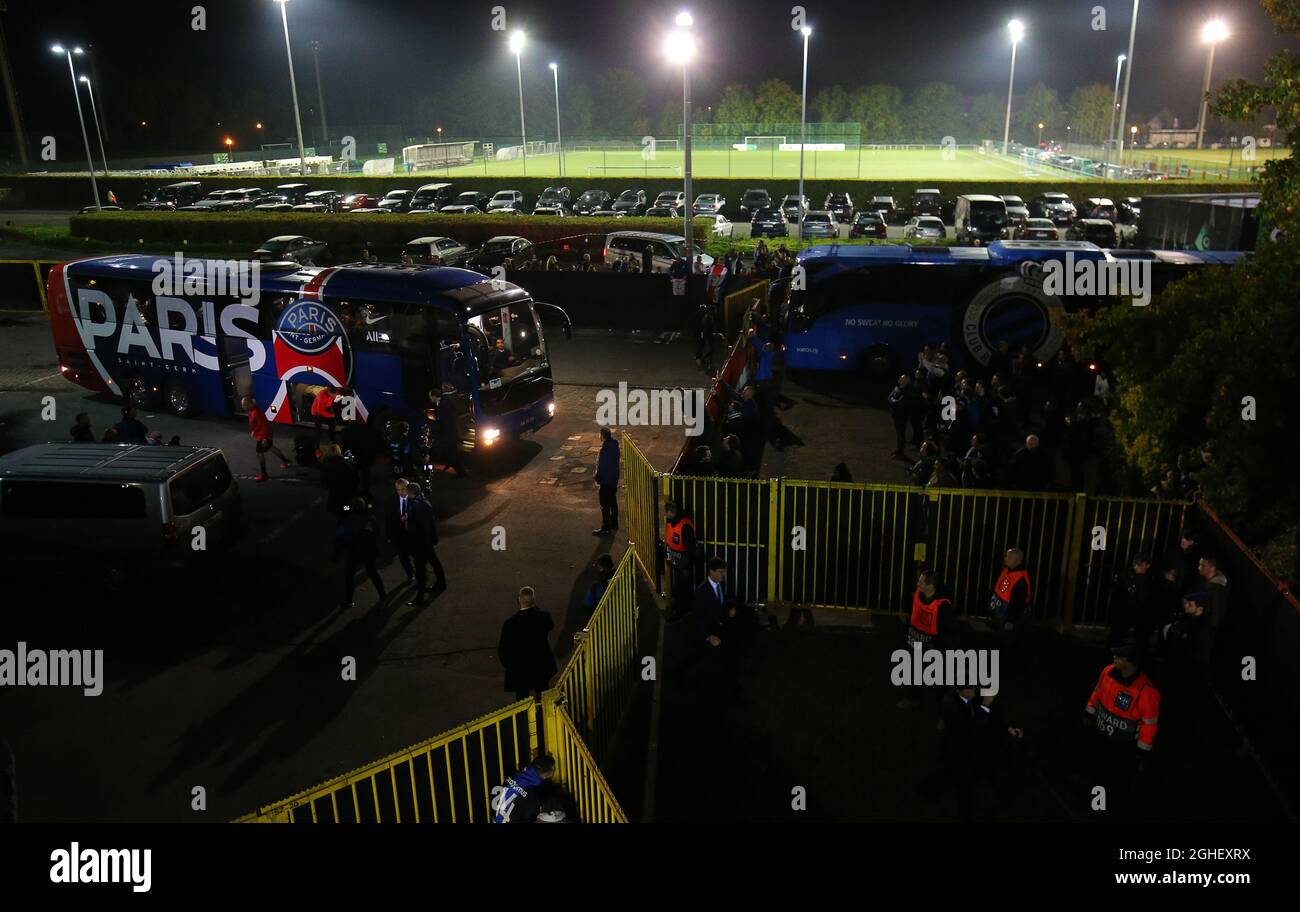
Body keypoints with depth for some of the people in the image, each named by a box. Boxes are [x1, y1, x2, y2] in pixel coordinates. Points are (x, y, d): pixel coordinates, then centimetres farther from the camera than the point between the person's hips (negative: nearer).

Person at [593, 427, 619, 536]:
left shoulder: (605, 449, -25)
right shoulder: (614, 445, 2)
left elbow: (601, 466, -22)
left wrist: (597, 479, -11)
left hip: (606, 481, -9)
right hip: (614, 479, 9)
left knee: (605, 505, -1)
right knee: (613, 502, 19)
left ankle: (606, 528, 4)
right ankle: (614, 525, 29)